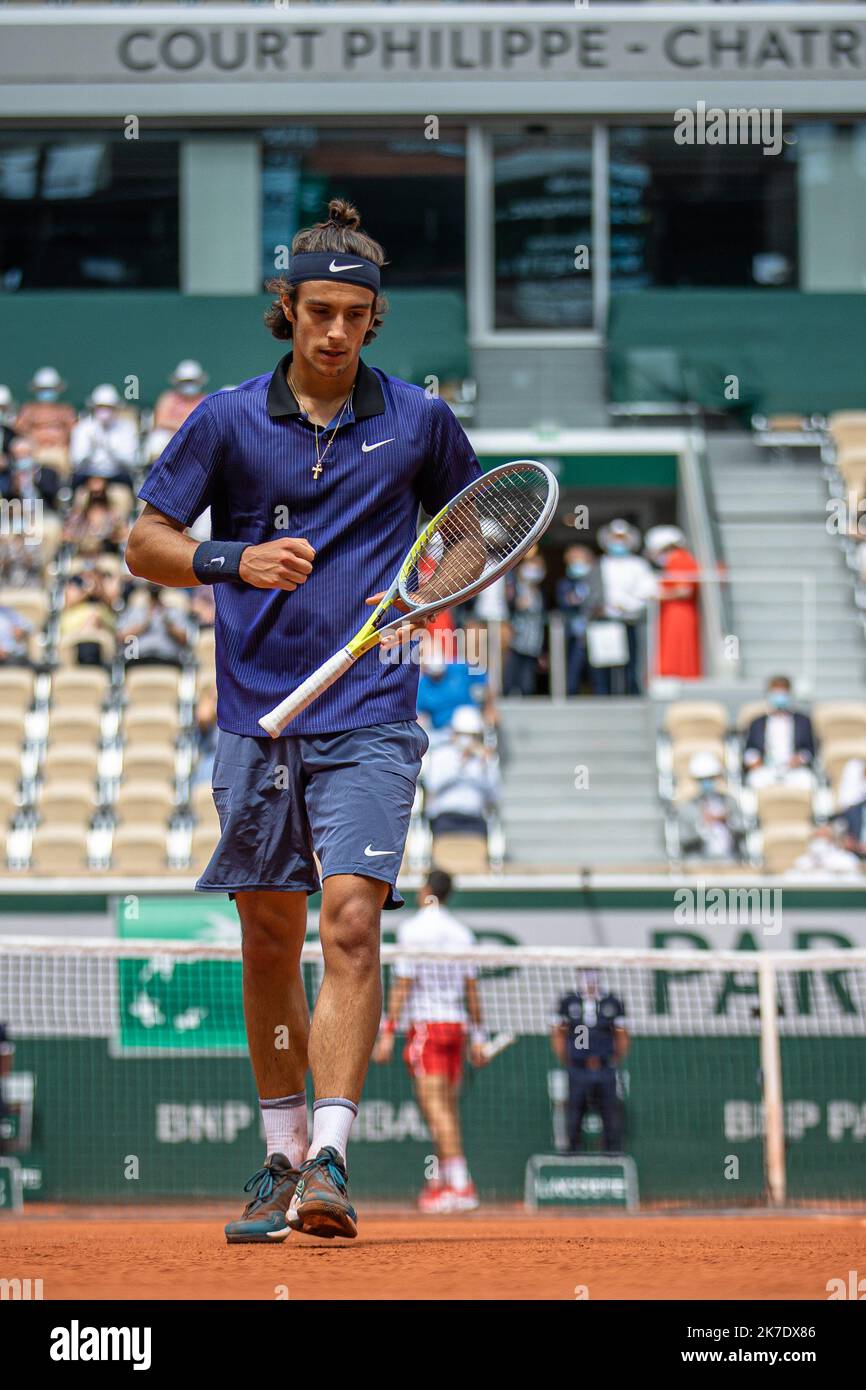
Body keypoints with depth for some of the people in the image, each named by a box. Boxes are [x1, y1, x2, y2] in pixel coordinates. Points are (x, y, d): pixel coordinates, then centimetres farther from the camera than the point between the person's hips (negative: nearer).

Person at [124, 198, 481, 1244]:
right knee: (269, 937, 8)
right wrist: (236, 561, -14)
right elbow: (146, 543, 4)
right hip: (257, 715, 2)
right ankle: (282, 1154, 21)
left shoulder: (418, 420, 4)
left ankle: (331, 1157, -21)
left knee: (350, 921, -16)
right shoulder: (227, 420, 3)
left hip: (369, 719, -1)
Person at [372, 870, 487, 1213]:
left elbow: (403, 984, -11)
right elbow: (472, 988, 11)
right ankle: (440, 1182, 15)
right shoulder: (461, 932, 10)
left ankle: (461, 1184, -22)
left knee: (436, 1109, -12)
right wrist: (478, 1036, 16)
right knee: (448, 1109, 11)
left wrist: (387, 1032, -9)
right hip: (456, 1024, 6)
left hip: (425, 1024, -6)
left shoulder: (412, 929, -6)